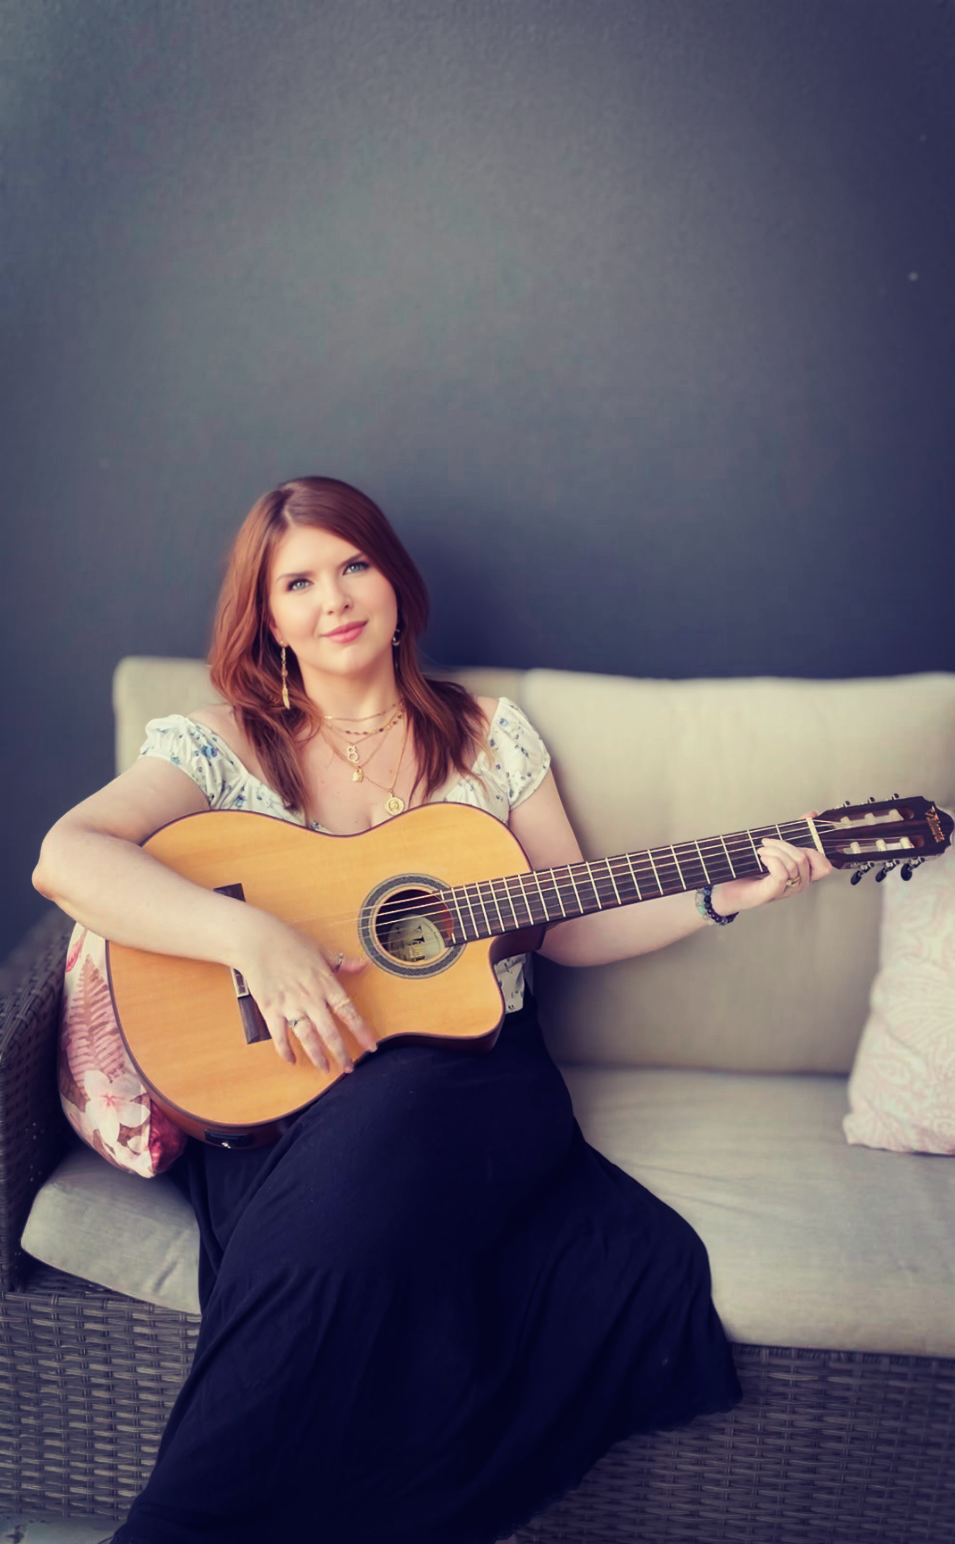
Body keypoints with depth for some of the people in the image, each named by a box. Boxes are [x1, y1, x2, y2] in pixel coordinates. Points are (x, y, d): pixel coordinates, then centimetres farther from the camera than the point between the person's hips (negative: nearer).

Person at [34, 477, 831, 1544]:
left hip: (472, 1072, 2)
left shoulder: (490, 736, 14)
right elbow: (63, 857, -11)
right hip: (279, 1092, -1)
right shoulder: (225, 744, 6)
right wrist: (253, 937, -23)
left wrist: (721, 898, 4)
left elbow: (568, 930, 17)